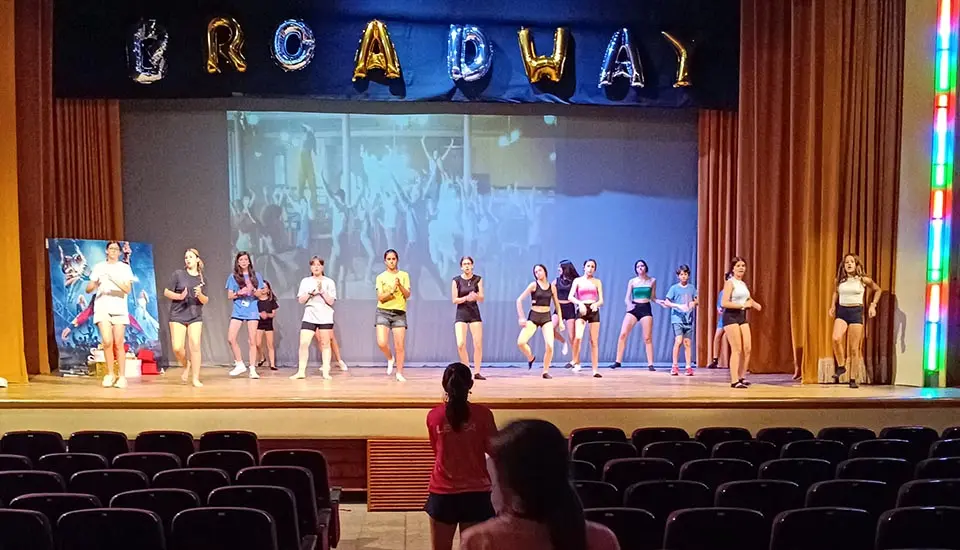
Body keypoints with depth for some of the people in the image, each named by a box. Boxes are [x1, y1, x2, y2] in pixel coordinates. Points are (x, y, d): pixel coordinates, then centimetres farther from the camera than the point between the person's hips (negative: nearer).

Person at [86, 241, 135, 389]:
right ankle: (110, 374, 4)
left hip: (119, 309, 0)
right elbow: (88, 289, 8)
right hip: (102, 308, 0)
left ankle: (121, 376, 6)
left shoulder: (125, 267, 7)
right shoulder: (99, 267, 10)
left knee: (118, 344, -2)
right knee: (107, 342, -13)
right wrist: (95, 284, -14)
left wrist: (114, 279, -18)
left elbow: (128, 289, -4)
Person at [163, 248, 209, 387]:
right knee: (177, 348, -7)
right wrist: (179, 296, -17)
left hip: (195, 316, 1)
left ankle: (195, 378, 2)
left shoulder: (202, 278, 5)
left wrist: (200, 295, -15)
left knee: (195, 346, -6)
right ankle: (186, 365, 25)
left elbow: (205, 301, 7)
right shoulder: (178, 274, -1)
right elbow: (167, 292, 0)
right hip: (178, 315, -1)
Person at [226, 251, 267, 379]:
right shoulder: (233, 276, 7)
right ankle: (240, 364, 6)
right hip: (238, 311, 1)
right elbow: (229, 296, 6)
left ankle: (252, 369, 3)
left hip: (252, 311, -1)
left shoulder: (255, 276, 8)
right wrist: (239, 293, -13)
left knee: (252, 341, -2)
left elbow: (261, 294, 7)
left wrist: (253, 290, -13)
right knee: (231, 339, -10)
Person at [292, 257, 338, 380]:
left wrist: (322, 291, -14)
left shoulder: (329, 282, 3)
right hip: (309, 317, 1)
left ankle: (326, 372, 5)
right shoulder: (305, 281, 9)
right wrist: (310, 293, -11)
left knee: (325, 344, 3)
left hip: (325, 317, -1)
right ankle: (301, 372, -5)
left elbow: (331, 301, -3)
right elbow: (301, 300, 4)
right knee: (303, 343, -8)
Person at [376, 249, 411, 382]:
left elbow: (407, 295, -1)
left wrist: (400, 285, -18)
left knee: (399, 346, -2)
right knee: (381, 343, -14)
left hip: (399, 313, 1)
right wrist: (392, 290, -20)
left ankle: (399, 373, 10)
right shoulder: (380, 277, 3)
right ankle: (390, 359, 18)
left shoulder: (404, 275, 5)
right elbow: (380, 297, -5)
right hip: (383, 312, 0)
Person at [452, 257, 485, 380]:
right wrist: (466, 298, -21)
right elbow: (454, 300, -4)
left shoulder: (478, 279, 3)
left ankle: (477, 372, 11)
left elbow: (482, 298, -1)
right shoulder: (456, 280, -2)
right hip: (461, 314, -1)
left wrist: (476, 296, -24)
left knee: (478, 344, -1)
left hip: (474, 313, 2)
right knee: (460, 344, -12)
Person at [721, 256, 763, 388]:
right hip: (731, 317, -8)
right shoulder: (730, 283, -9)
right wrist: (743, 305, -16)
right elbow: (724, 303, -19)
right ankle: (734, 381, -5)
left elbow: (748, 299, 31)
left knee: (747, 349, 4)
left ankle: (741, 377, 18)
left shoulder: (743, 284, 15)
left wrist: (754, 304, 10)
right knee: (736, 349, -9)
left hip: (742, 317, 8)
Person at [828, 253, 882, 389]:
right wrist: (832, 306, 14)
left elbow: (878, 290, 16)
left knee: (854, 348, -1)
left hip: (856, 312, -1)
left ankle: (853, 379, 8)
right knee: (836, 338, -26)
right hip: (842, 311, 2)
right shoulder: (840, 280, 5)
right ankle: (841, 366, -4)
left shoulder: (863, 280, -1)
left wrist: (873, 305, 7)